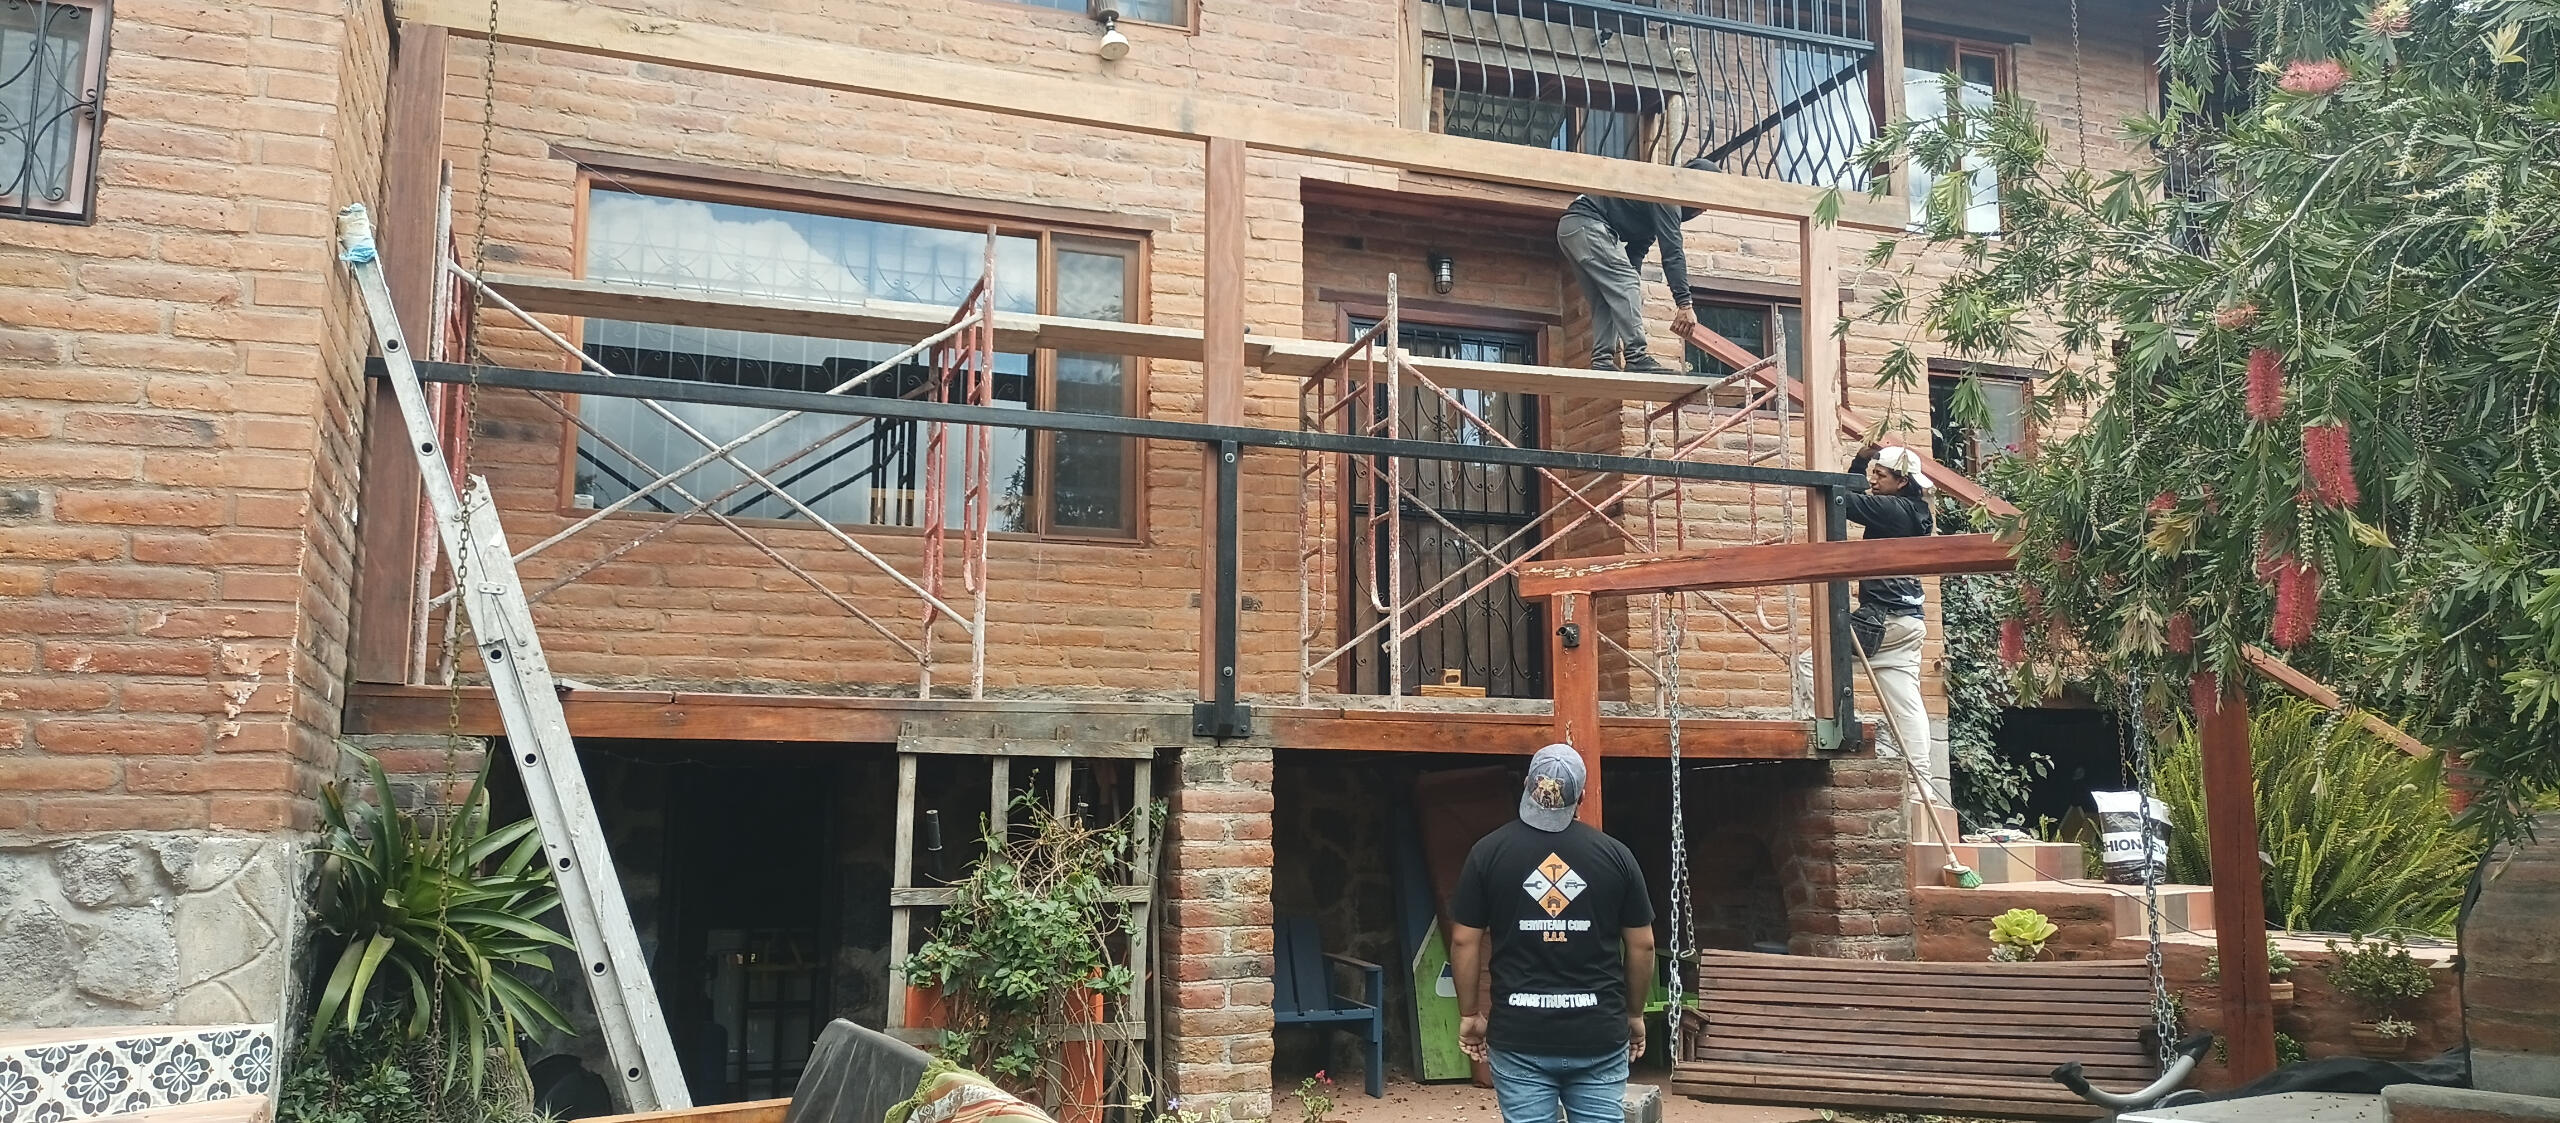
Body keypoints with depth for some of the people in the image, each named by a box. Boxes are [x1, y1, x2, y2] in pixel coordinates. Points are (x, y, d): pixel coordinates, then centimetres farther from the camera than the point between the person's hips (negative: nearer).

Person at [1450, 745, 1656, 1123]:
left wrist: (1470, 1013, 11)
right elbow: (1641, 945, 5)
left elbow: (1465, 942, 0)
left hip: (1520, 1035, -1)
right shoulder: (1615, 853, 1)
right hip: (1599, 1033, 1)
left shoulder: (1489, 852, -2)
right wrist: (1634, 1014, 18)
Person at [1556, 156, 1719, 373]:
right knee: (1625, 284, -17)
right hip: (1587, 224, -11)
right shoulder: (1667, 195, -10)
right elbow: (1672, 251, -18)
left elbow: (1637, 249, 24)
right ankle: (1636, 358, -25)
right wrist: (1684, 304, -23)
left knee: (1604, 301, 8)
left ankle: (1601, 362, -1)